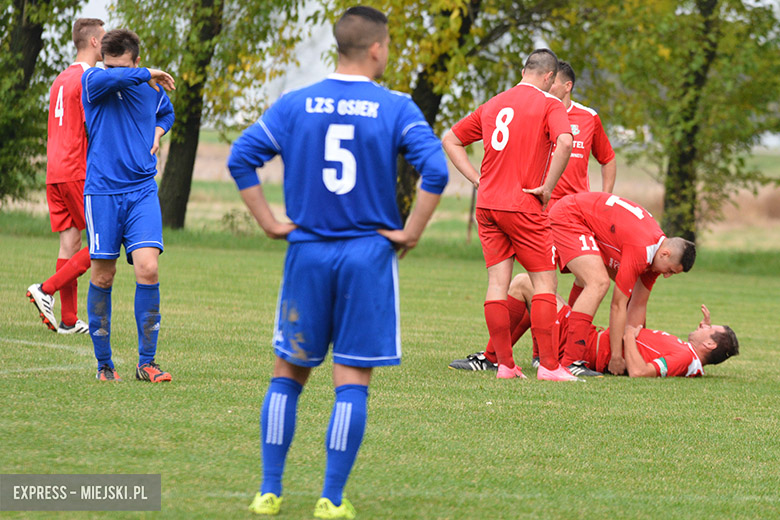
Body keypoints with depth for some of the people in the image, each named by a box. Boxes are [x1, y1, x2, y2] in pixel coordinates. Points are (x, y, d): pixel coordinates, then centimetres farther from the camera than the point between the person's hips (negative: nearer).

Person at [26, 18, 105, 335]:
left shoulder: (61, 80, 18)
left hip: (55, 174, 8)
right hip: (79, 174, -8)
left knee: (69, 243, 7)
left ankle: (68, 320, 4)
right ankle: (47, 290, -10)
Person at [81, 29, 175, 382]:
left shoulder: (153, 89, 7)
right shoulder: (92, 82, -5)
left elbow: (166, 112, 31)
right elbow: (111, 78, -31)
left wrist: (158, 132, 10)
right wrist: (149, 74, -17)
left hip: (142, 190, 2)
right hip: (102, 191, -2)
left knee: (147, 268, -13)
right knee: (102, 277, 2)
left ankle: (146, 362, -4)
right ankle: (104, 363, 16)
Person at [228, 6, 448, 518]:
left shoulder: (295, 105, 2)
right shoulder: (396, 108, -5)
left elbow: (241, 158, -2)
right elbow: (436, 171, -16)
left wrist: (270, 222, 3)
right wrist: (411, 232, -6)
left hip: (308, 253, 2)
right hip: (369, 255, -2)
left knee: (288, 372, 13)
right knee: (352, 379, 2)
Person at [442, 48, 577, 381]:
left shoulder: (493, 104, 15)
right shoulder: (549, 104, -4)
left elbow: (450, 140, 20)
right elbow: (564, 142, -23)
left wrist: (477, 179, 13)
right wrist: (548, 187, -13)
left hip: (487, 204, 6)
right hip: (524, 205, -6)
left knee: (498, 283, 6)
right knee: (545, 281, 1)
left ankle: (505, 365, 6)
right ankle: (549, 365, -4)